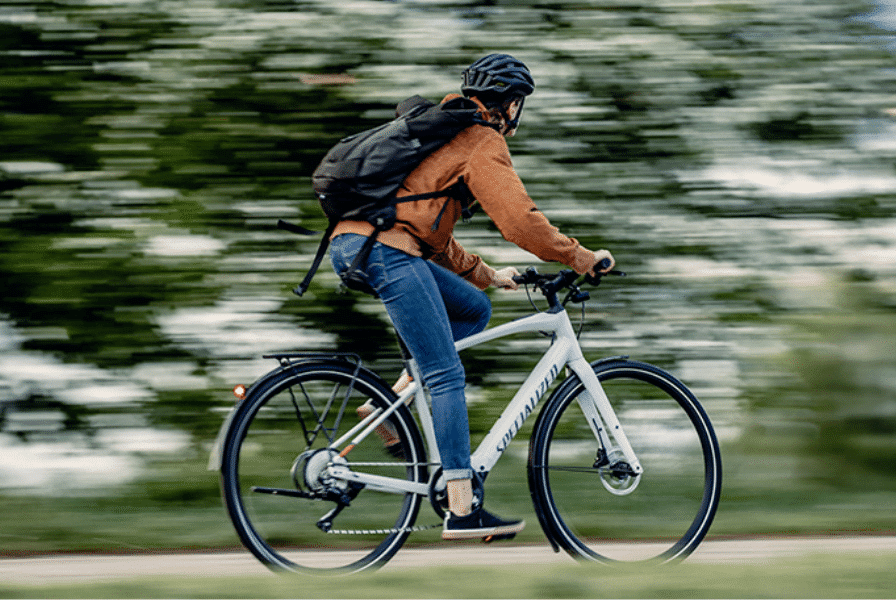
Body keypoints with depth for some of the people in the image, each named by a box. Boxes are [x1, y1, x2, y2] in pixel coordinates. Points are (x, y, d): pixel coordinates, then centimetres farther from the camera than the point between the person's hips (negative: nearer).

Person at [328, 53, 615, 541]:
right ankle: (461, 510, -11)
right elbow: (518, 217, -11)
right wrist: (580, 258, -2)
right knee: (448, 376, -8)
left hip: (351, 245, 9)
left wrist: (485, 275, 33)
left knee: (474, 309, 19)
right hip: (387, 249, -9)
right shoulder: (483, 141, 0)